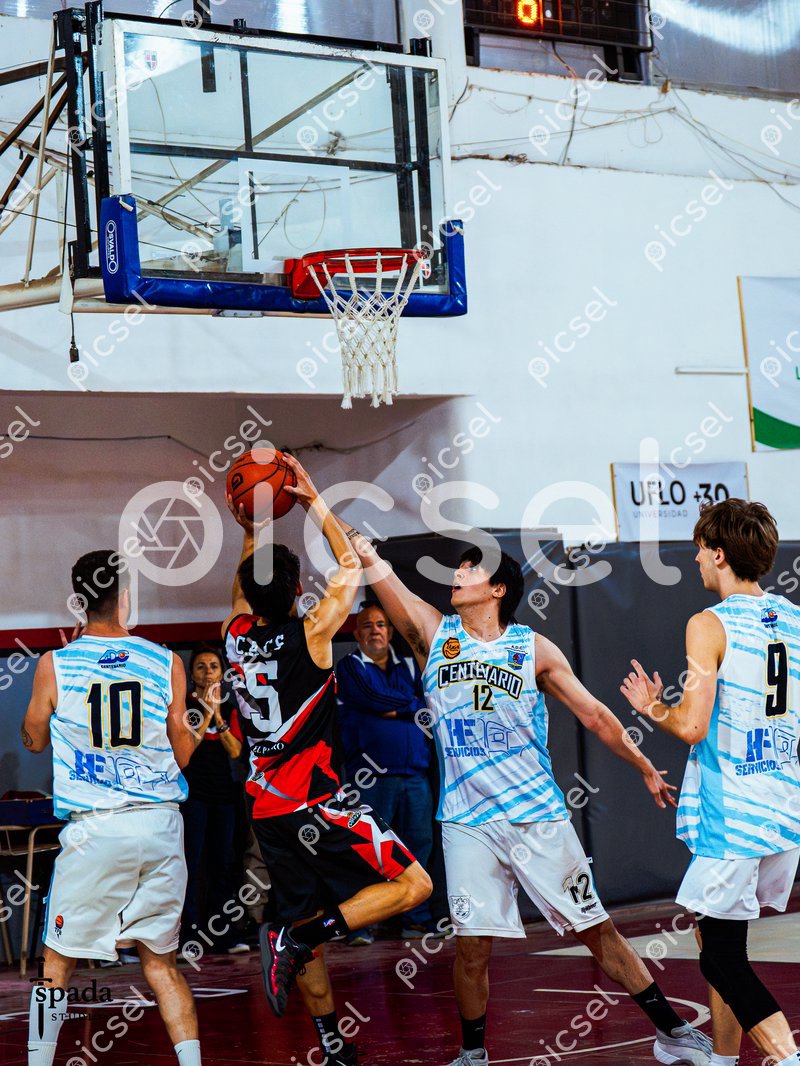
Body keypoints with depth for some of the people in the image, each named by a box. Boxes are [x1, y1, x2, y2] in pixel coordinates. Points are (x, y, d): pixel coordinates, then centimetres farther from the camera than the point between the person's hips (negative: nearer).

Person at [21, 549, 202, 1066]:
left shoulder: (55, 664, -4)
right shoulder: (166, 662, 1)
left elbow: (34, 740, 14)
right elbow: (185, 755, 7)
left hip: (94, 830, -2)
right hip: (161, 827, 2)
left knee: (58, 962, 11)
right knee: (162, 962, 13)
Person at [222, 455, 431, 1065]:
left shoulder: (237, 637, 1)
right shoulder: (311, 635, -12)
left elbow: (247, 587, 25)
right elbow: (352, 566, 2)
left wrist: (251, 532, 23)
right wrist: (315, 502, 7)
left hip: (269, 812, 7)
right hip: (318, 805, -7)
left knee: (308, 924, 15)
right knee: (413, 885, -3)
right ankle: (297, 937, -15)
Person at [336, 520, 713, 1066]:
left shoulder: (534, 648, 1)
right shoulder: (436, 634, 3)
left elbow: (594, 714, 9)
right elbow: (371, 560, -7)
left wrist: (646, 767, 12)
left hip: (538, 815, -1)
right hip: (467, 821, 1)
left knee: (598, 929, 4)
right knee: (472, 945, -2)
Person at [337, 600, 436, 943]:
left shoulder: (409, 667, 20)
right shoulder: (349, 667, 6)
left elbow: (427, 707, 7)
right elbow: (374, 697, -10)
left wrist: (395, 710, -7)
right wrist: (411, 704, 1)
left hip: (416, 773, 4)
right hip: (373, 775, -4)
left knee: (419, 845, 2)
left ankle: (417, 921, 10)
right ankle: (360, 925, -5)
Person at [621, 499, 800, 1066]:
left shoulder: (710, 625, -12)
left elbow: (692, 724, -18)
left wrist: (652, 706, 2)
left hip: (731, 818, -7)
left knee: (723, 956, -2)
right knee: (718, 937, 21)